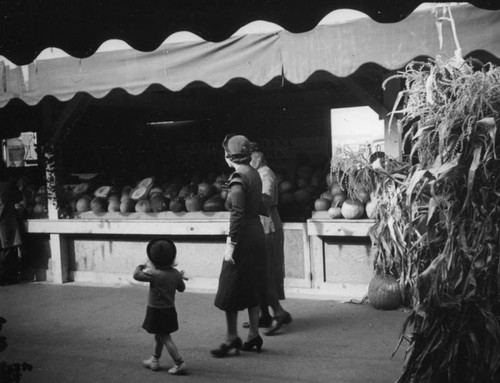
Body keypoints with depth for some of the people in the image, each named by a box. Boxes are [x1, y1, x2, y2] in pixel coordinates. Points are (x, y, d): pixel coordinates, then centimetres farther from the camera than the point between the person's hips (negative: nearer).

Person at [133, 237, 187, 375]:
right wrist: (180, 277, 28)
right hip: (170, 310, 7)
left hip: (156, 311, -7)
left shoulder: (154, 274, -22)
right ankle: (154, 360, 35)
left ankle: (180, 364, -5)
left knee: (165, 338, -2)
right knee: (159, 336, 22)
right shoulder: (175, 273, -4)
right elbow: (181, 288, 10)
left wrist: (141, 266, 6)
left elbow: (136, 275, -14)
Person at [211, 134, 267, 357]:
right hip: (257, 233, 9)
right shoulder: (254, 174, 9)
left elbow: (238, 213, -21)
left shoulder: (237, 178, -17)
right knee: (253, 286, 14)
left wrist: (230, 244, -20)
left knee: (230, 288, 1)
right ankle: (253, 336, 20)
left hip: (243, 236, -9)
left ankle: (232, 338, 7)